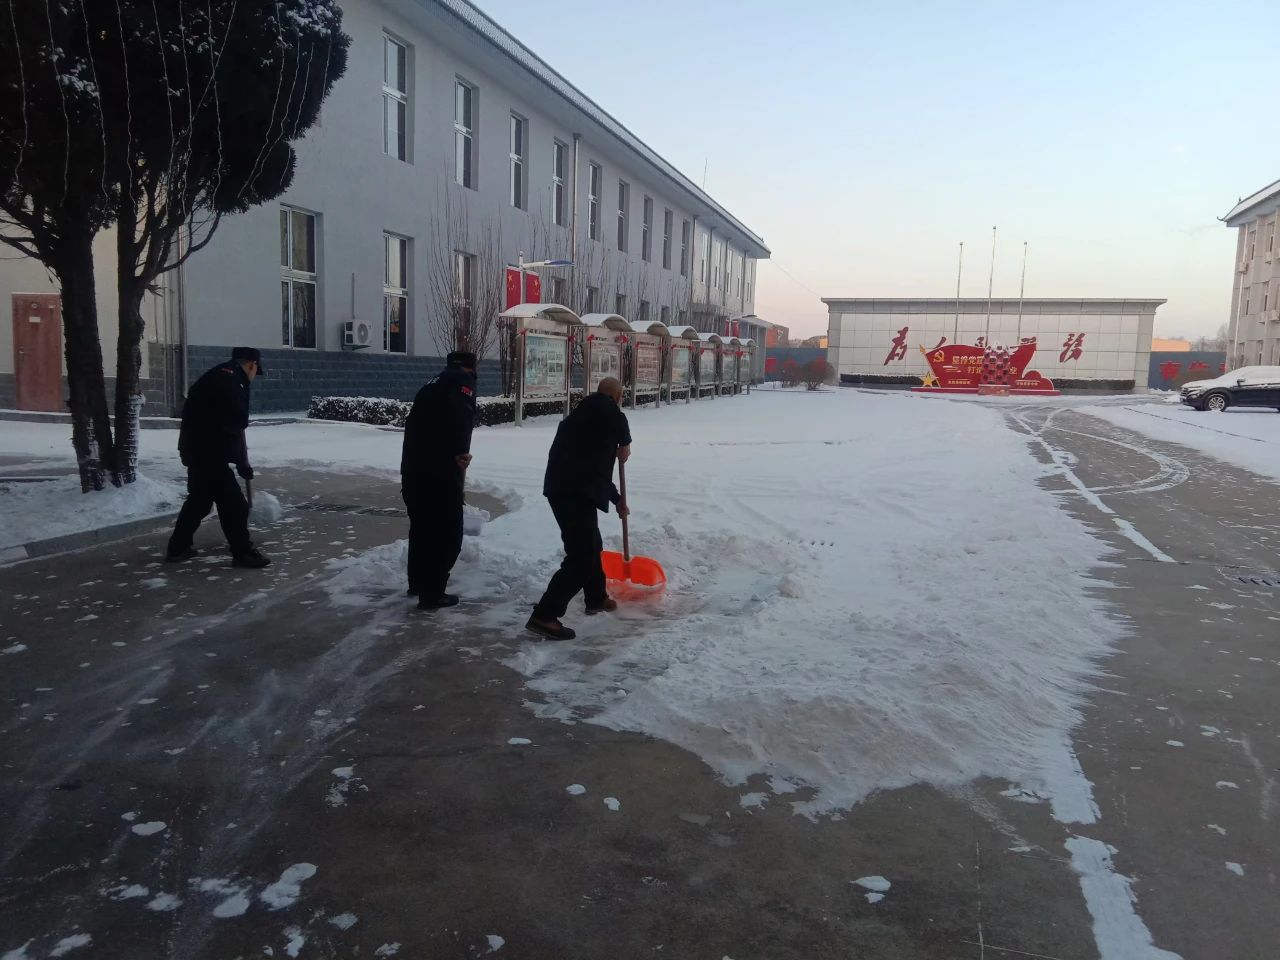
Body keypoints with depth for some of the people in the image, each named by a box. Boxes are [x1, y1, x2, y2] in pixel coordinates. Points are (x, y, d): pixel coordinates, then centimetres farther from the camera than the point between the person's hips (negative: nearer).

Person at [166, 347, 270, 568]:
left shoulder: (217, 375, 16)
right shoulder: (234, 382, -15)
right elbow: (234, 428, -20)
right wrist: (243, 463, -11)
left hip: (196, 447, 10)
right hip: (208, 451, -10)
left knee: (199, 498, 22)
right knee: (233, 503, -3)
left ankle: (178, 548, 31)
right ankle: (243, 552, 2)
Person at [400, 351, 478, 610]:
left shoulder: (433, 385, 25)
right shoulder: (462, 380, 0)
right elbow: (458, 414, -24)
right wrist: (460, 453, -24)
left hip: (413, 470, 8)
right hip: (439, 473, -8)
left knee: (421, 529, 23)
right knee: (447, 534, 4)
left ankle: (417, 583, 38)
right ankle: (432, 594, 7)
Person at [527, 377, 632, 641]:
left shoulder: (585, 412, 26)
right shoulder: (603, 406, -2)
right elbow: (618, 420, -28)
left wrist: (617, 499, 40)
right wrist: (625, 444, -6)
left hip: (566, 488, 10)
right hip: (574, 491, -10)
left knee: (591, 545, 26)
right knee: (581, 556, -9)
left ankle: (596, 599, 43)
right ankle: (544, 616, -11)